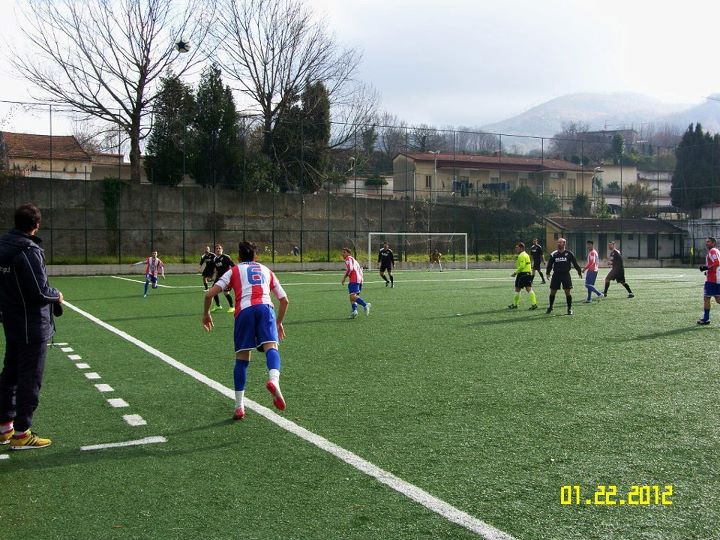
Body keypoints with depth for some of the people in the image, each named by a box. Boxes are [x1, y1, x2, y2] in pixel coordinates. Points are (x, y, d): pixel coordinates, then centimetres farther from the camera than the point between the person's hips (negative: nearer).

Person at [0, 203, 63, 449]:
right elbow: (40, 291, -23)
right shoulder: (29, 251, -21)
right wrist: (57, 295, -6)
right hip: (32, 326, -9)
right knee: (30, 378, 1)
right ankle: (21, 433, 7)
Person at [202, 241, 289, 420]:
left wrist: (206, 314, 29)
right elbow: (284, 300, 30)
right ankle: (274, 380, -47)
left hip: (244, 310, -1)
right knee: (271, 346, -15)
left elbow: (210, 294, 13)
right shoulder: (266, 270, 31)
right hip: (265, 307, 1)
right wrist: (279, 322, 43)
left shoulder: (234, 271, 25)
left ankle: (239, 407, 7)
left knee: (241, 359, 7)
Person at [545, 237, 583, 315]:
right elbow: (550, 264, 9)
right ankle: (550, 307, 23)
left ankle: (569, 309, 9)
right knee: (552, 292, 5)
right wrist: (548, 272, 3)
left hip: (566, 274, -2)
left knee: (567, 292, -4)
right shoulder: (553, 254, 3)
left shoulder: (569, 253, -2)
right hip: (556, 275, 2)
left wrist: (579, 271, 6)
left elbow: (575, 263, 4)